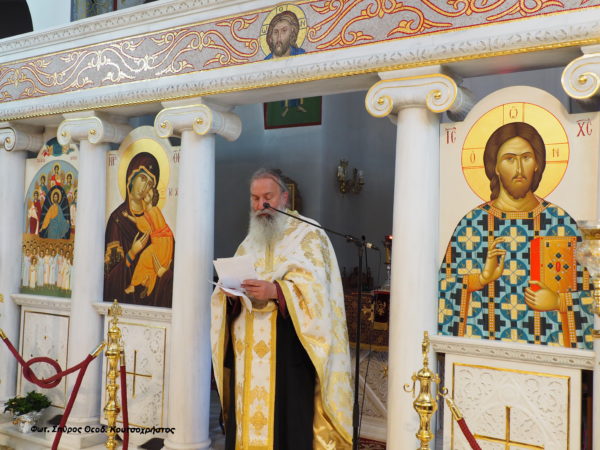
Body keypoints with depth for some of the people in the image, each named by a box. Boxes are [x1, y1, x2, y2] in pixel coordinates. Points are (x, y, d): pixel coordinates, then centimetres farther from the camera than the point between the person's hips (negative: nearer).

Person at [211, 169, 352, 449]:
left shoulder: (307, 234, 3)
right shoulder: (248, 243, 20)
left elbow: (316, 286, -11)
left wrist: (275, 291, -25)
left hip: (289, 350, -5)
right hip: (250, 353, 5)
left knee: (288, 420, -7)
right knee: (249, 414, 4)